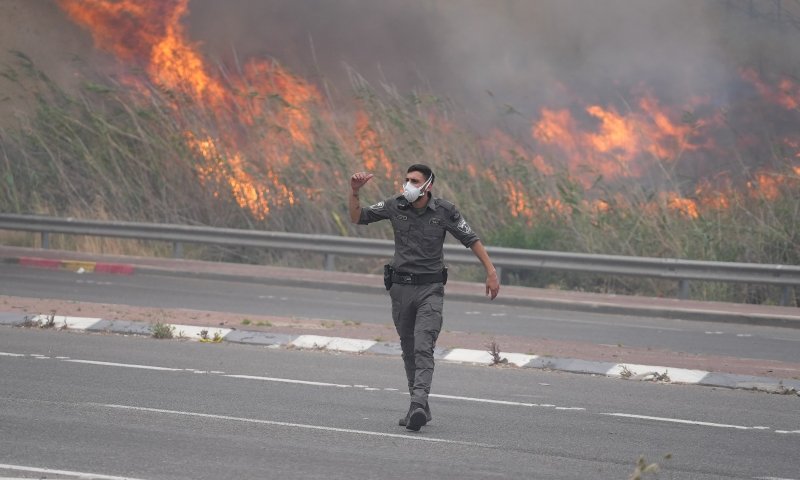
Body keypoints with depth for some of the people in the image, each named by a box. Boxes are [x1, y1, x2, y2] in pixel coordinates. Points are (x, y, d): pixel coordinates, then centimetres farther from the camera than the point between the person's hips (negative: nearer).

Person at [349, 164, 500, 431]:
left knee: (423, 347, -18)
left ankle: (418, 405, -29)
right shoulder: (395, 206, -1)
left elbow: (471, 240, -2)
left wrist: (491, 272, -7)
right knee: (409, 350, 11)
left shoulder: (445, 211, -7)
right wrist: (355, 192, -13)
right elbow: (357, 218, 4)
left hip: (430, 289, -4)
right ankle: (419, 407, 21)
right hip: (401, 286, 4)